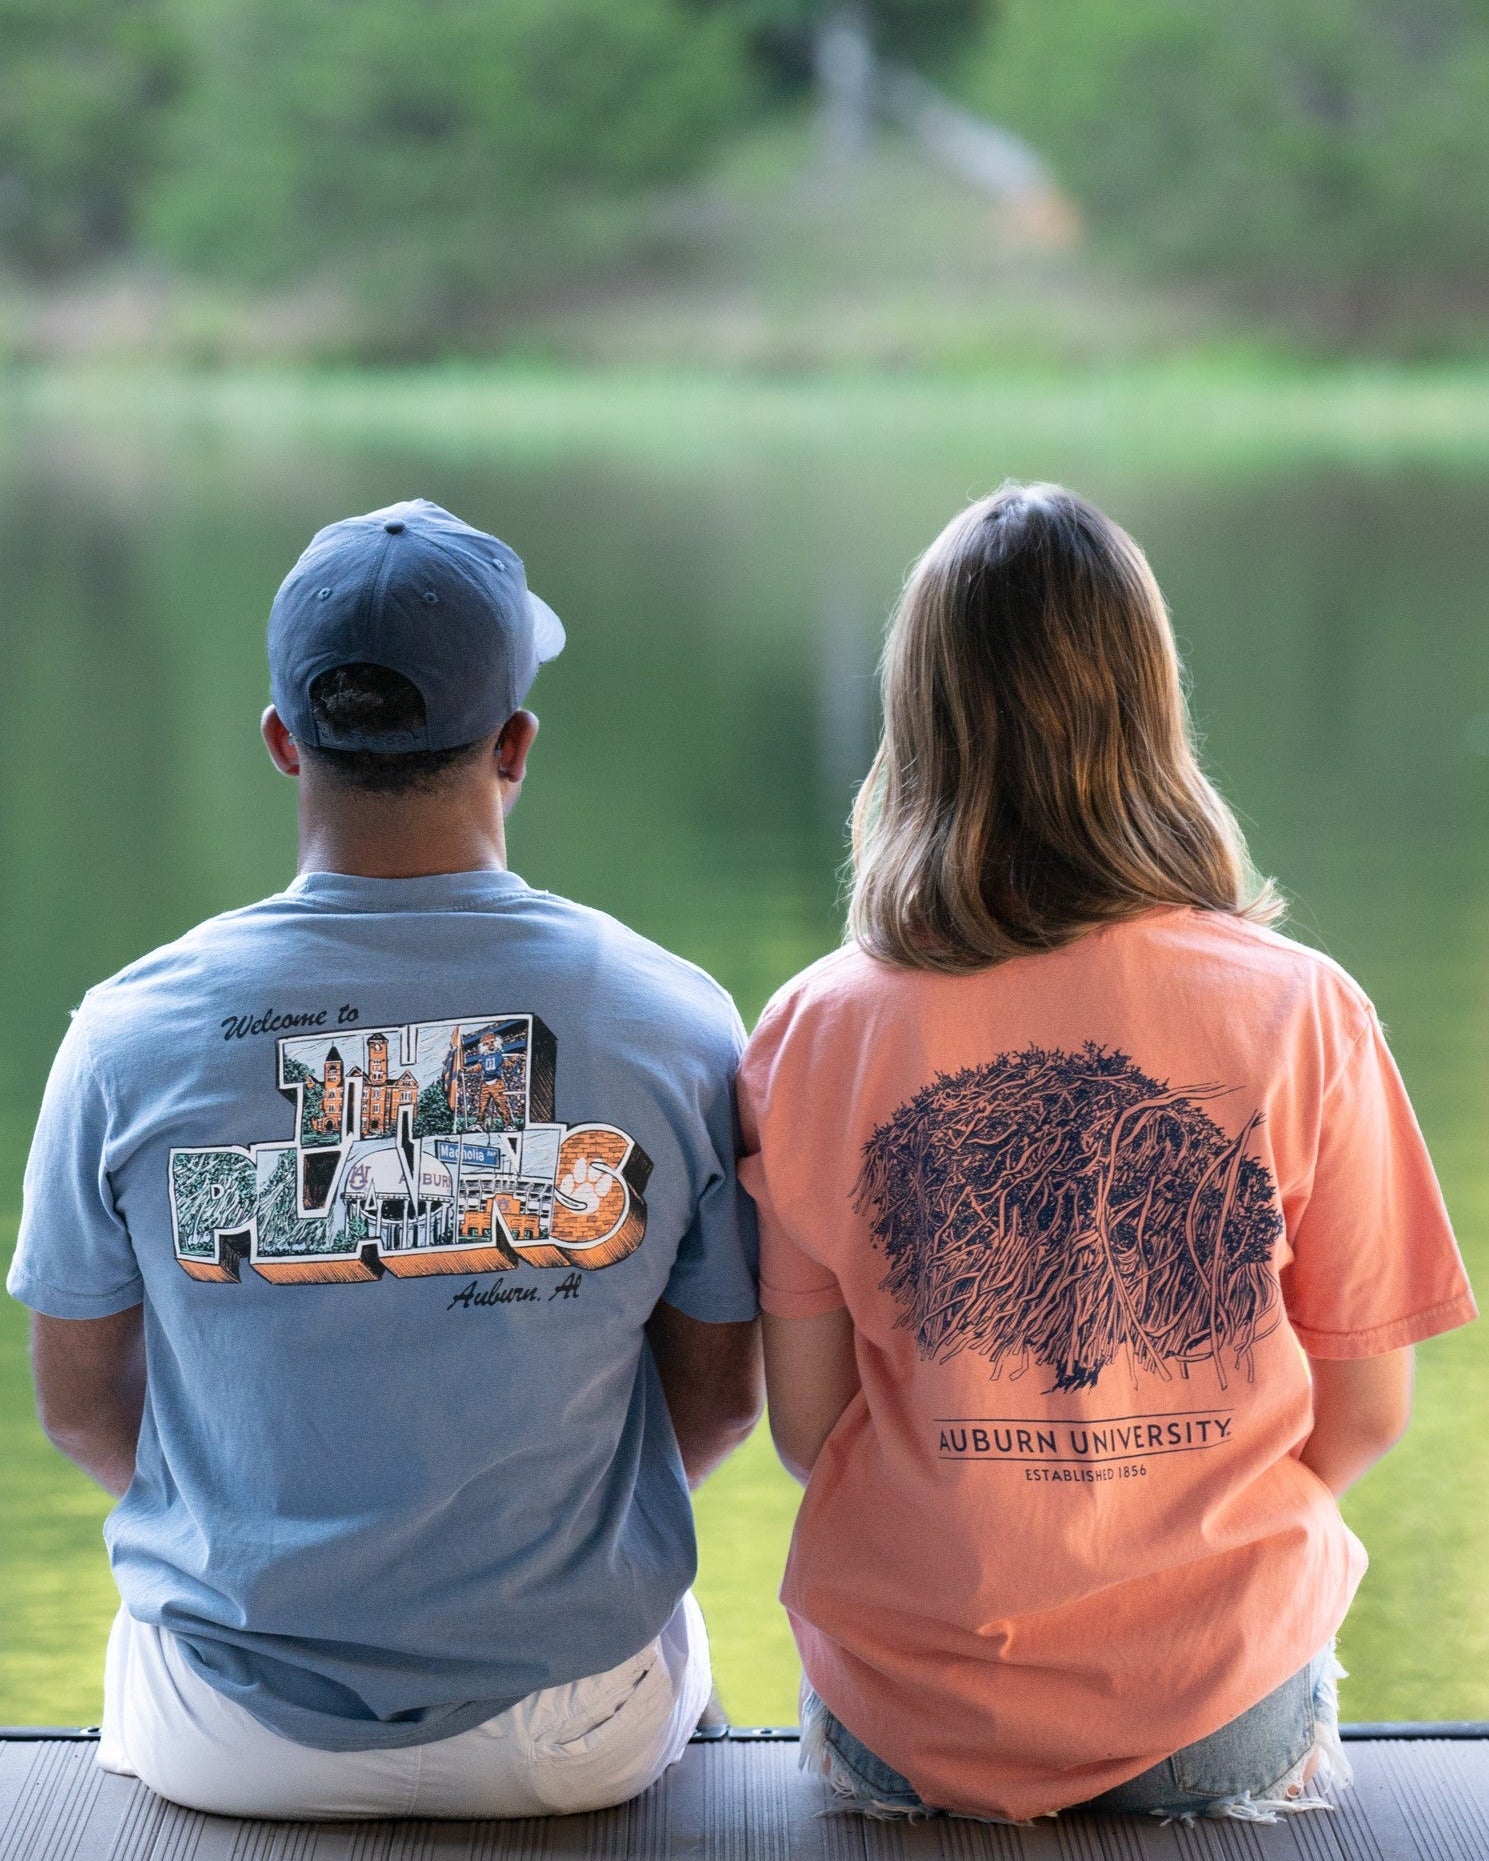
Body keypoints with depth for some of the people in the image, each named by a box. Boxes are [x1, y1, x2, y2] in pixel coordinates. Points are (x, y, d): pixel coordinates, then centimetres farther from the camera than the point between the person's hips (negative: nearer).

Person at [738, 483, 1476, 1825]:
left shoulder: (813, 1034, -10)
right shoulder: (1303, 1019, -12)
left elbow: (806, 1430, -4)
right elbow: (1365, 1415, -4)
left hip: (915, 1727, 1)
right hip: (1215, 1713, 0)